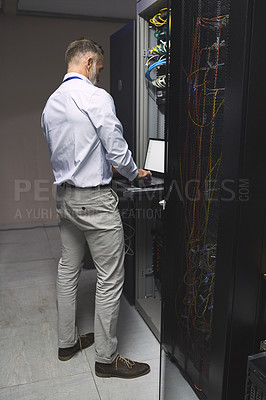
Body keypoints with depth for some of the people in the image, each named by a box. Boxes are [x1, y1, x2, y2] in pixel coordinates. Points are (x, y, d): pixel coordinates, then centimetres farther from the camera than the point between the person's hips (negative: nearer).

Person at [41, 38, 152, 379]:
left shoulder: (50, 104, 12)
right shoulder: (96, 97, -14)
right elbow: (117, 149, -16)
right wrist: (134, 173, 5)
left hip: (64, 195, 9)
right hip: (95, 199, -9)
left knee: (68, 268, 17)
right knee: (110, 279, 2)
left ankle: (67, 342, 33)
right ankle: (106, 358, 16)